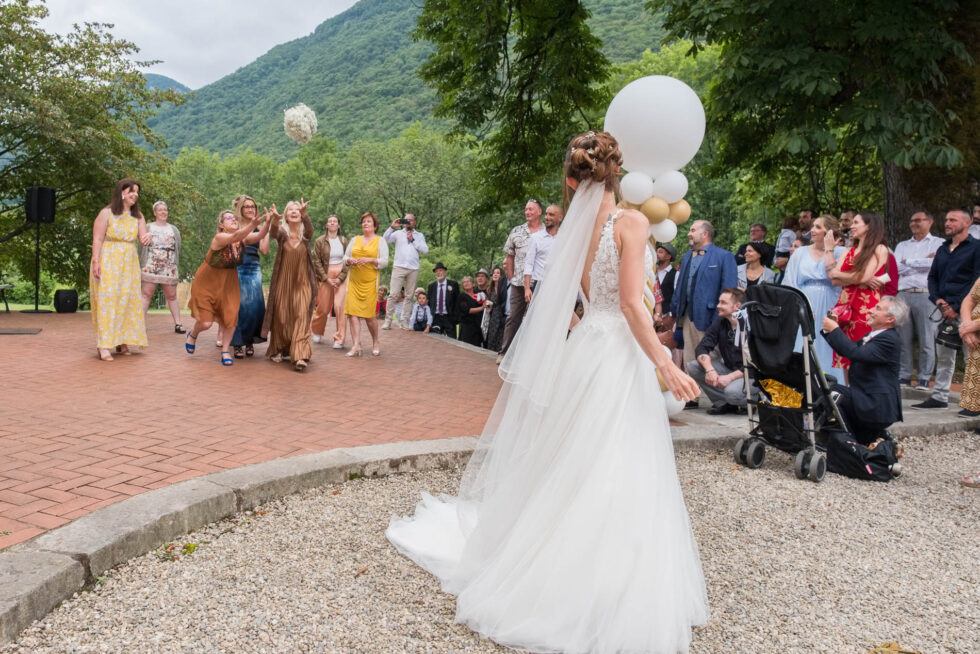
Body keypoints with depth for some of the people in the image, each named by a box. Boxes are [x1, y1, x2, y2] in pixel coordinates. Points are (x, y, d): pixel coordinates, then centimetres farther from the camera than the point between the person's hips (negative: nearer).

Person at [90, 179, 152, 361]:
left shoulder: (137, 216, 9)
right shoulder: (107, 213, -5)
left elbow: (142, 237, 0)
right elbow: (97, 239, -8)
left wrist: (147, 238, -25)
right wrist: (96, 262, -17)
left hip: (128, 264, 5)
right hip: (107, 263, -5)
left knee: (127, 301, 5)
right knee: (106, 300, -9)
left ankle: (122, 341, 13)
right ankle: (103, 345, -11)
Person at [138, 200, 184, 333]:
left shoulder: (174, 230, 15)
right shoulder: (148, 228, 9)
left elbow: (178, 248, 13)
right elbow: (141, 246, 5)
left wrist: (174, 264, 3)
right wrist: (142, 265, -2)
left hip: (169, 268, 1)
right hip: (150, 266, -1)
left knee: (171, 296, 1)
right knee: (146, 294, -5)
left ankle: (178, 324, 2)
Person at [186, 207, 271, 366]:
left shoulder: (242, 238, -6)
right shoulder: (219, 238, -23)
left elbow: (260, 236, -21)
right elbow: (236, 237, -43)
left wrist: (268, 221, -40)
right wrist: (253, 224, -60)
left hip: (229, 284, 5)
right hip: (207, 283, -5)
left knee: (230, 317, -4)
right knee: (205, 323, -5)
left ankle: (225, 351, 13)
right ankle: (192, 335, 30)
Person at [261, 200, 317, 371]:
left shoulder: (305, 235, 3)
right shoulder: (282, 233, 3)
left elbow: (309, 227, -20)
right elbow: (273, 232, -21)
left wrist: (304, 213, -41)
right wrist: (275, 219, -43)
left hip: (302, 283, -1)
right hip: (283, 282, 1)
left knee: (301, 317, -12)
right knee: (280, 317, 5)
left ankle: (300, 356, -19)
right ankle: (277, 350, 22)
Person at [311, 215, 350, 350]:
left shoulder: (344, 241, 6)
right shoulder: (319, 241, 2)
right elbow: (317, 262, 0)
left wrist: (340, 278, -7)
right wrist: (327, 278, -8)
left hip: (341, 276, 0)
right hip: (325, 276, 0)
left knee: (339, 306, -10)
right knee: (323, 308, 4)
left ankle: (339, 339, -4)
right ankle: (317, 332, 30)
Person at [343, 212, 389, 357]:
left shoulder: (380, 241, 7)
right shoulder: (355, 240, 17)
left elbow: (384, 261, -1)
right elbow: (345, 257, 18)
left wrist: (370, 260, -17)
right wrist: (349, 260, -5)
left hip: (370, 281, -3)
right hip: (354, 281, 3)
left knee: (369, 314, -5)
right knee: (352, 312, -8)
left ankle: (376, 342, 18)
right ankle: (356, 345, -9)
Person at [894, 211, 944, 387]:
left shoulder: (938, 243, 8)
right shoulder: (902, 246, 20)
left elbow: (933, 264, -9)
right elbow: (897, 268, 4)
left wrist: (908, 262, 1)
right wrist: (922, 262, -2)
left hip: (925, 295, -3)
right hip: (903, 295, 3)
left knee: (927, 340, -3)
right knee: (903, 339, 3)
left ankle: (924, 379, 3)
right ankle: (903, 377, 9)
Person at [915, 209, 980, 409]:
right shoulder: (943, 249, 19)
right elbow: (932, 277, 20)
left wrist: (957, 307, -12)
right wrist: (938, 300, 2)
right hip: (943, 309, 6)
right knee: (943, 356, 9)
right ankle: (939, 397, 14)